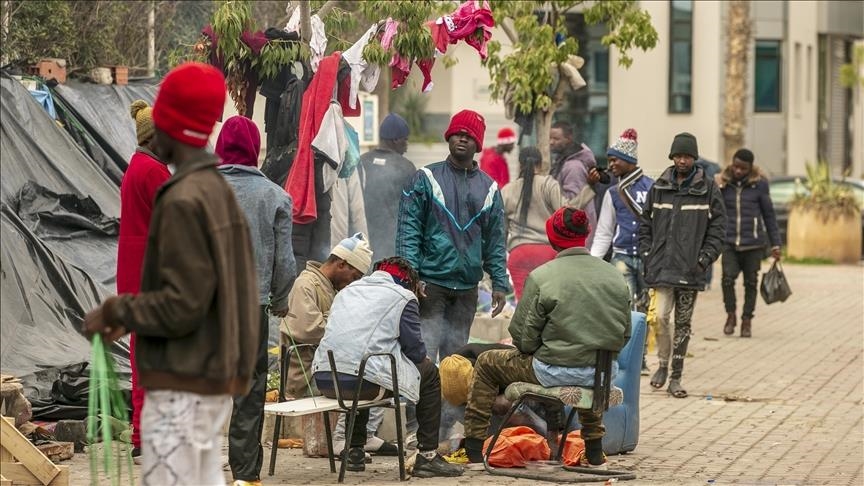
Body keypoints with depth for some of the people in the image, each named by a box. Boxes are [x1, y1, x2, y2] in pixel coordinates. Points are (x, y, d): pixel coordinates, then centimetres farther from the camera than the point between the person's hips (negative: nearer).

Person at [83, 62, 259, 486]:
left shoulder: (184, 201, -16)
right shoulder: (218, 191, 11)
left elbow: (182, 306, -20)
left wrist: (114, 312, -7)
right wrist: (132, 319, 15)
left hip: (182, 386, -9)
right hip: (214, 379, 9)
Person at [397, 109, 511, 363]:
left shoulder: (489, 188, 12)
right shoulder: (426, 179, 1)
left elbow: (495, 243, 14)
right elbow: (408, 230, -4)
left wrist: (500, 284, 6)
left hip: (467, 288, 4)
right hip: (430, 283, -4)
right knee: (424, 353, -11)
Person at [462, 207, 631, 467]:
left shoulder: (541, 277, -12)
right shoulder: (615, 276, 2)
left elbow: (523, 337, -10)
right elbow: (624, 335, 8)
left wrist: (527, 348, 13)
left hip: (555, 372, -5)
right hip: (603, 373, 5)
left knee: (486, 364, 17)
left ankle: (474, 449, 19)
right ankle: (594, 451, 45)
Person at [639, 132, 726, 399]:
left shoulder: (708, 189, 2)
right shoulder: (659, 187, 8)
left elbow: (717, 227, 2)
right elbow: (646, 222, 14)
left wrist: (706, 258, -7)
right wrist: (646, 253, 4)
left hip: (691, 269, -1)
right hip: (662, 267, 1)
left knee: (683, 324, 5)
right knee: (660, 316, -11)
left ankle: (676, 377, 13)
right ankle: (663, 364, 12)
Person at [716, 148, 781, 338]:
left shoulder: (759, 184, 0)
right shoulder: (722, 183, 3)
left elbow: (769, 214, 7)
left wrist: (775, 244, 7)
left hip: (753, 243, 0)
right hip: (729, 242, 0)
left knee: (751, 282, 5)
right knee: (728, 277, -16)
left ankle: (747, 320, 19)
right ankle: (730, 315, 4)